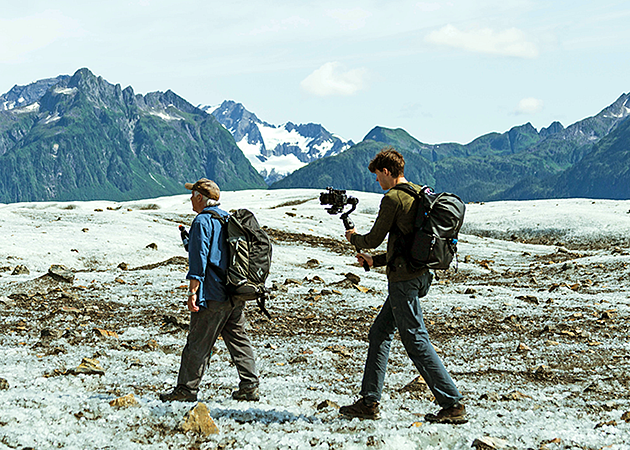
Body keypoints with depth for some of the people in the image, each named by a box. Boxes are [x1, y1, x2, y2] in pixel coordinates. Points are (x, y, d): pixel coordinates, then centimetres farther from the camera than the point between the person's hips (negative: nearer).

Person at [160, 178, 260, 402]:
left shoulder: (203, 221, -10)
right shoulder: (228, 219, 16)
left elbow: (199, 258, -16)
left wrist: (193, 292, -17)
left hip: (212, 296, -8)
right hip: (235, 296, 8)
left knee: (198, 343, -1)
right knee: (238, 340, 10)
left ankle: (187, 389, 4)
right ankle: (250, 387, 8)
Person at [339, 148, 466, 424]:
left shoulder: (393, 199, -13)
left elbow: (374, 239, -8)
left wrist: (353, 237, 14)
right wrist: (375, 261, 25)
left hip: (403, 279, -10)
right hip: (419, 274, 10)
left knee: (416, 341, -7)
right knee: (379, 333, 15)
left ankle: (453, 404, -7)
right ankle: (369, 402, 18)